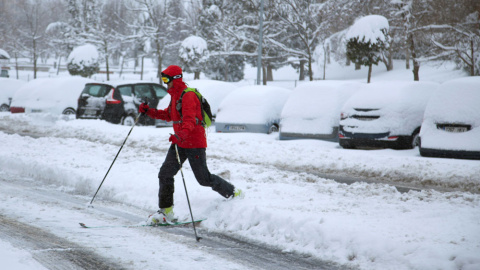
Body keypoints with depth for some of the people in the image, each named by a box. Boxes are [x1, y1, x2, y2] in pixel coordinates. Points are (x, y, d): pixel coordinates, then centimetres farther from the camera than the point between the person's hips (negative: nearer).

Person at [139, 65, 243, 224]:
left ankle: (233, 193, 19)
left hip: (194, 143, -9)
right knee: (165, 174, -1)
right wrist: (148, 111, 14)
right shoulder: (175, 95, 13)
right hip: (179, 142, 9)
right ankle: (166, 211, 4)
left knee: (204, 178, -2)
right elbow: (169, 115, 26)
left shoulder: (188, 96, -18)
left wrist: (180, 135, -48)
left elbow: (190, 120, -30)